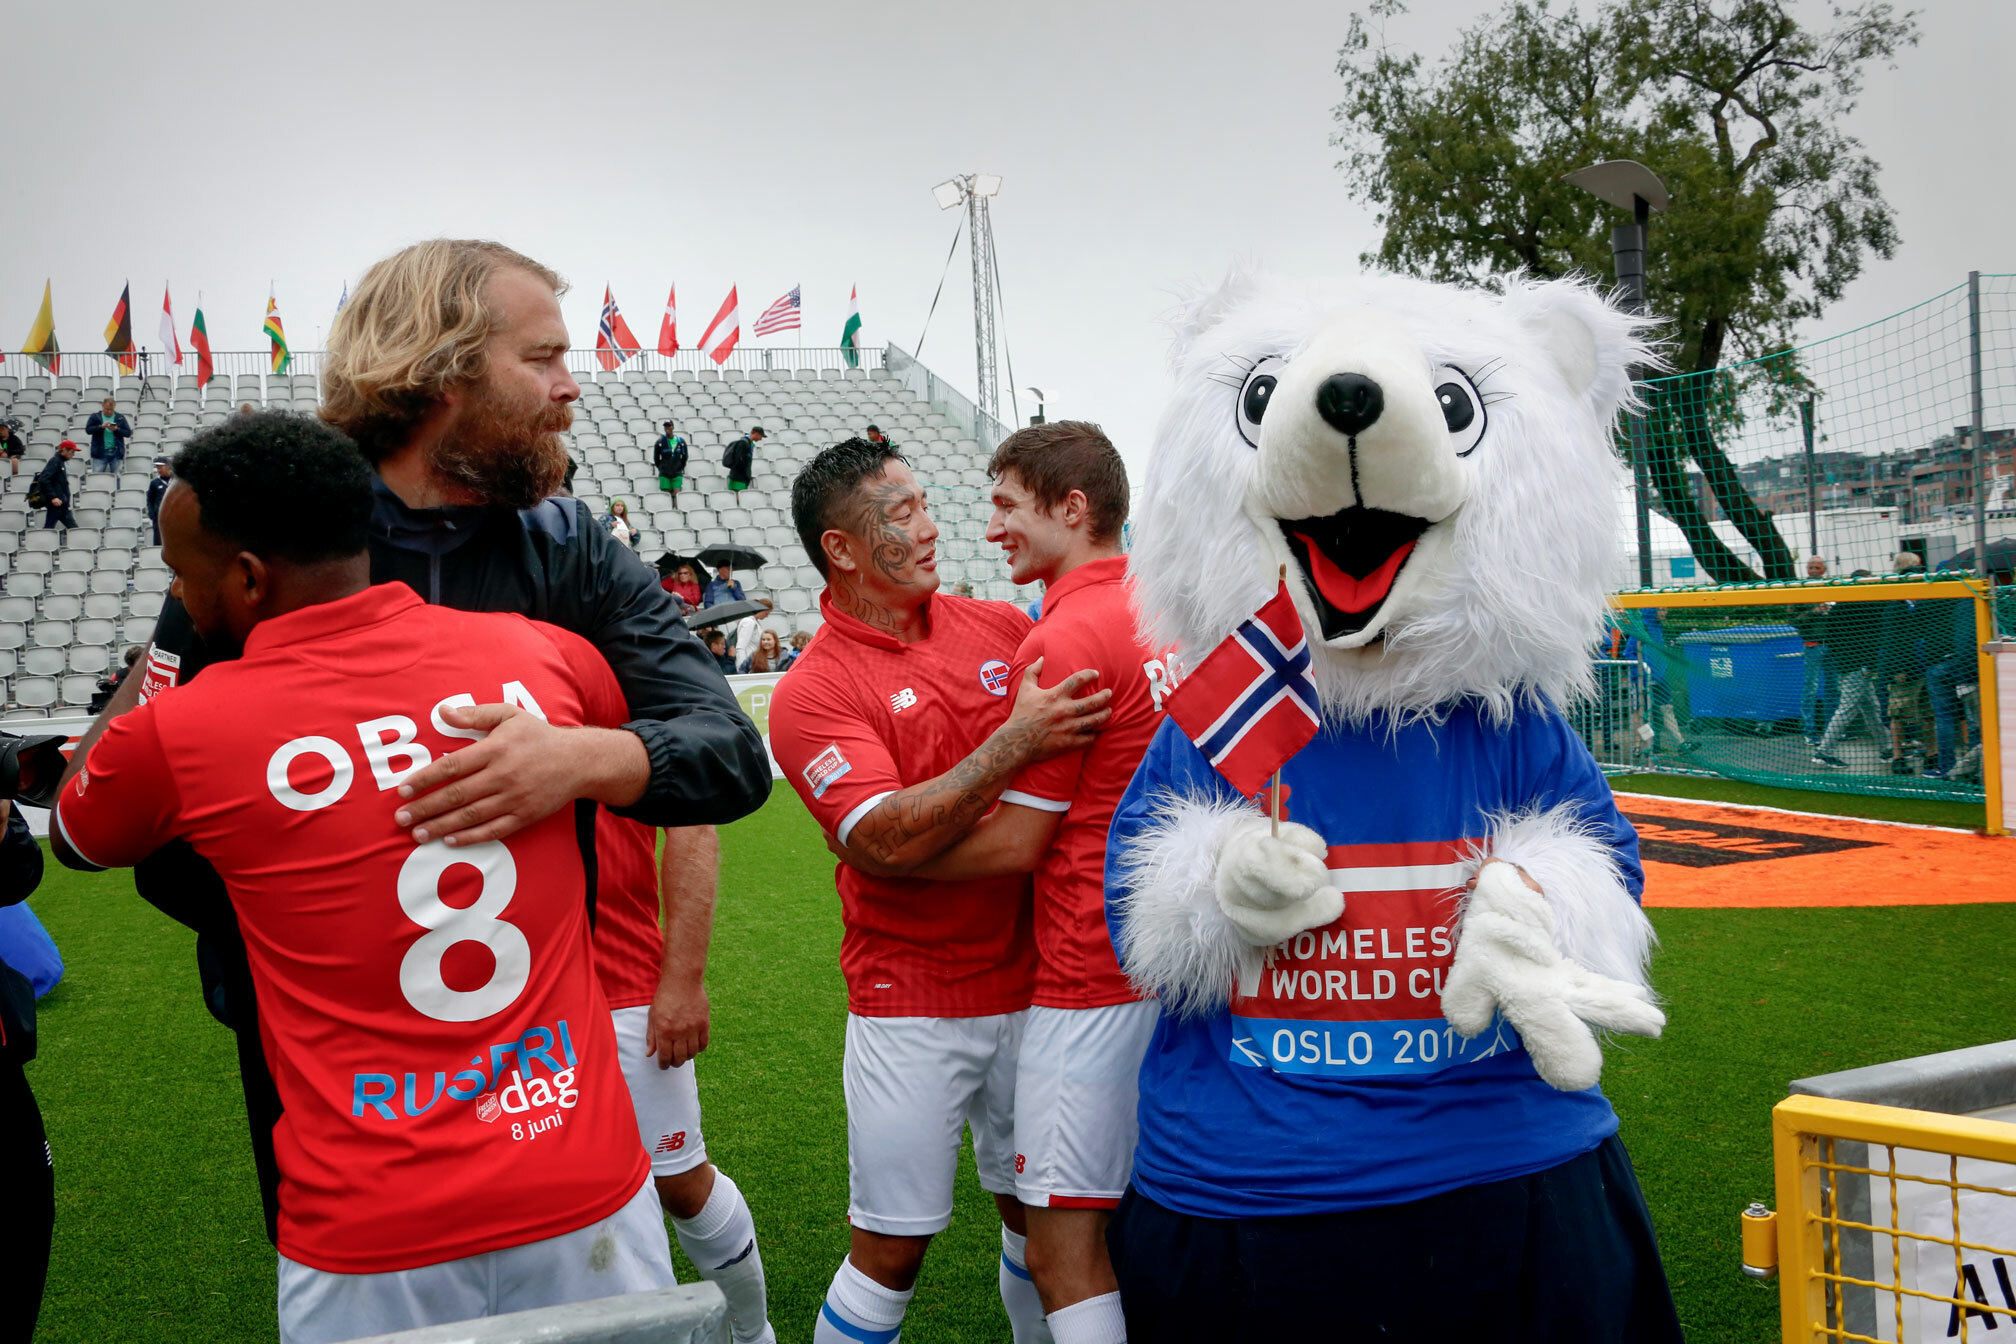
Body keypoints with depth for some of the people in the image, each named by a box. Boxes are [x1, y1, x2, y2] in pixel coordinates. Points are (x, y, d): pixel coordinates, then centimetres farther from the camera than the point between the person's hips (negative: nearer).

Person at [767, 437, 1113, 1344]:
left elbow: (1099, 716, 14)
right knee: (892, 1246, 3)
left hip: (1032, 983, 4)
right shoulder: (811, 695, -10)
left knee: (1038, 1217, 16)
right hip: (911, 1006, -4)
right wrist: (1014, 744, -26)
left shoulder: (1001, 626, 4)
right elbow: (885, 842, -21)